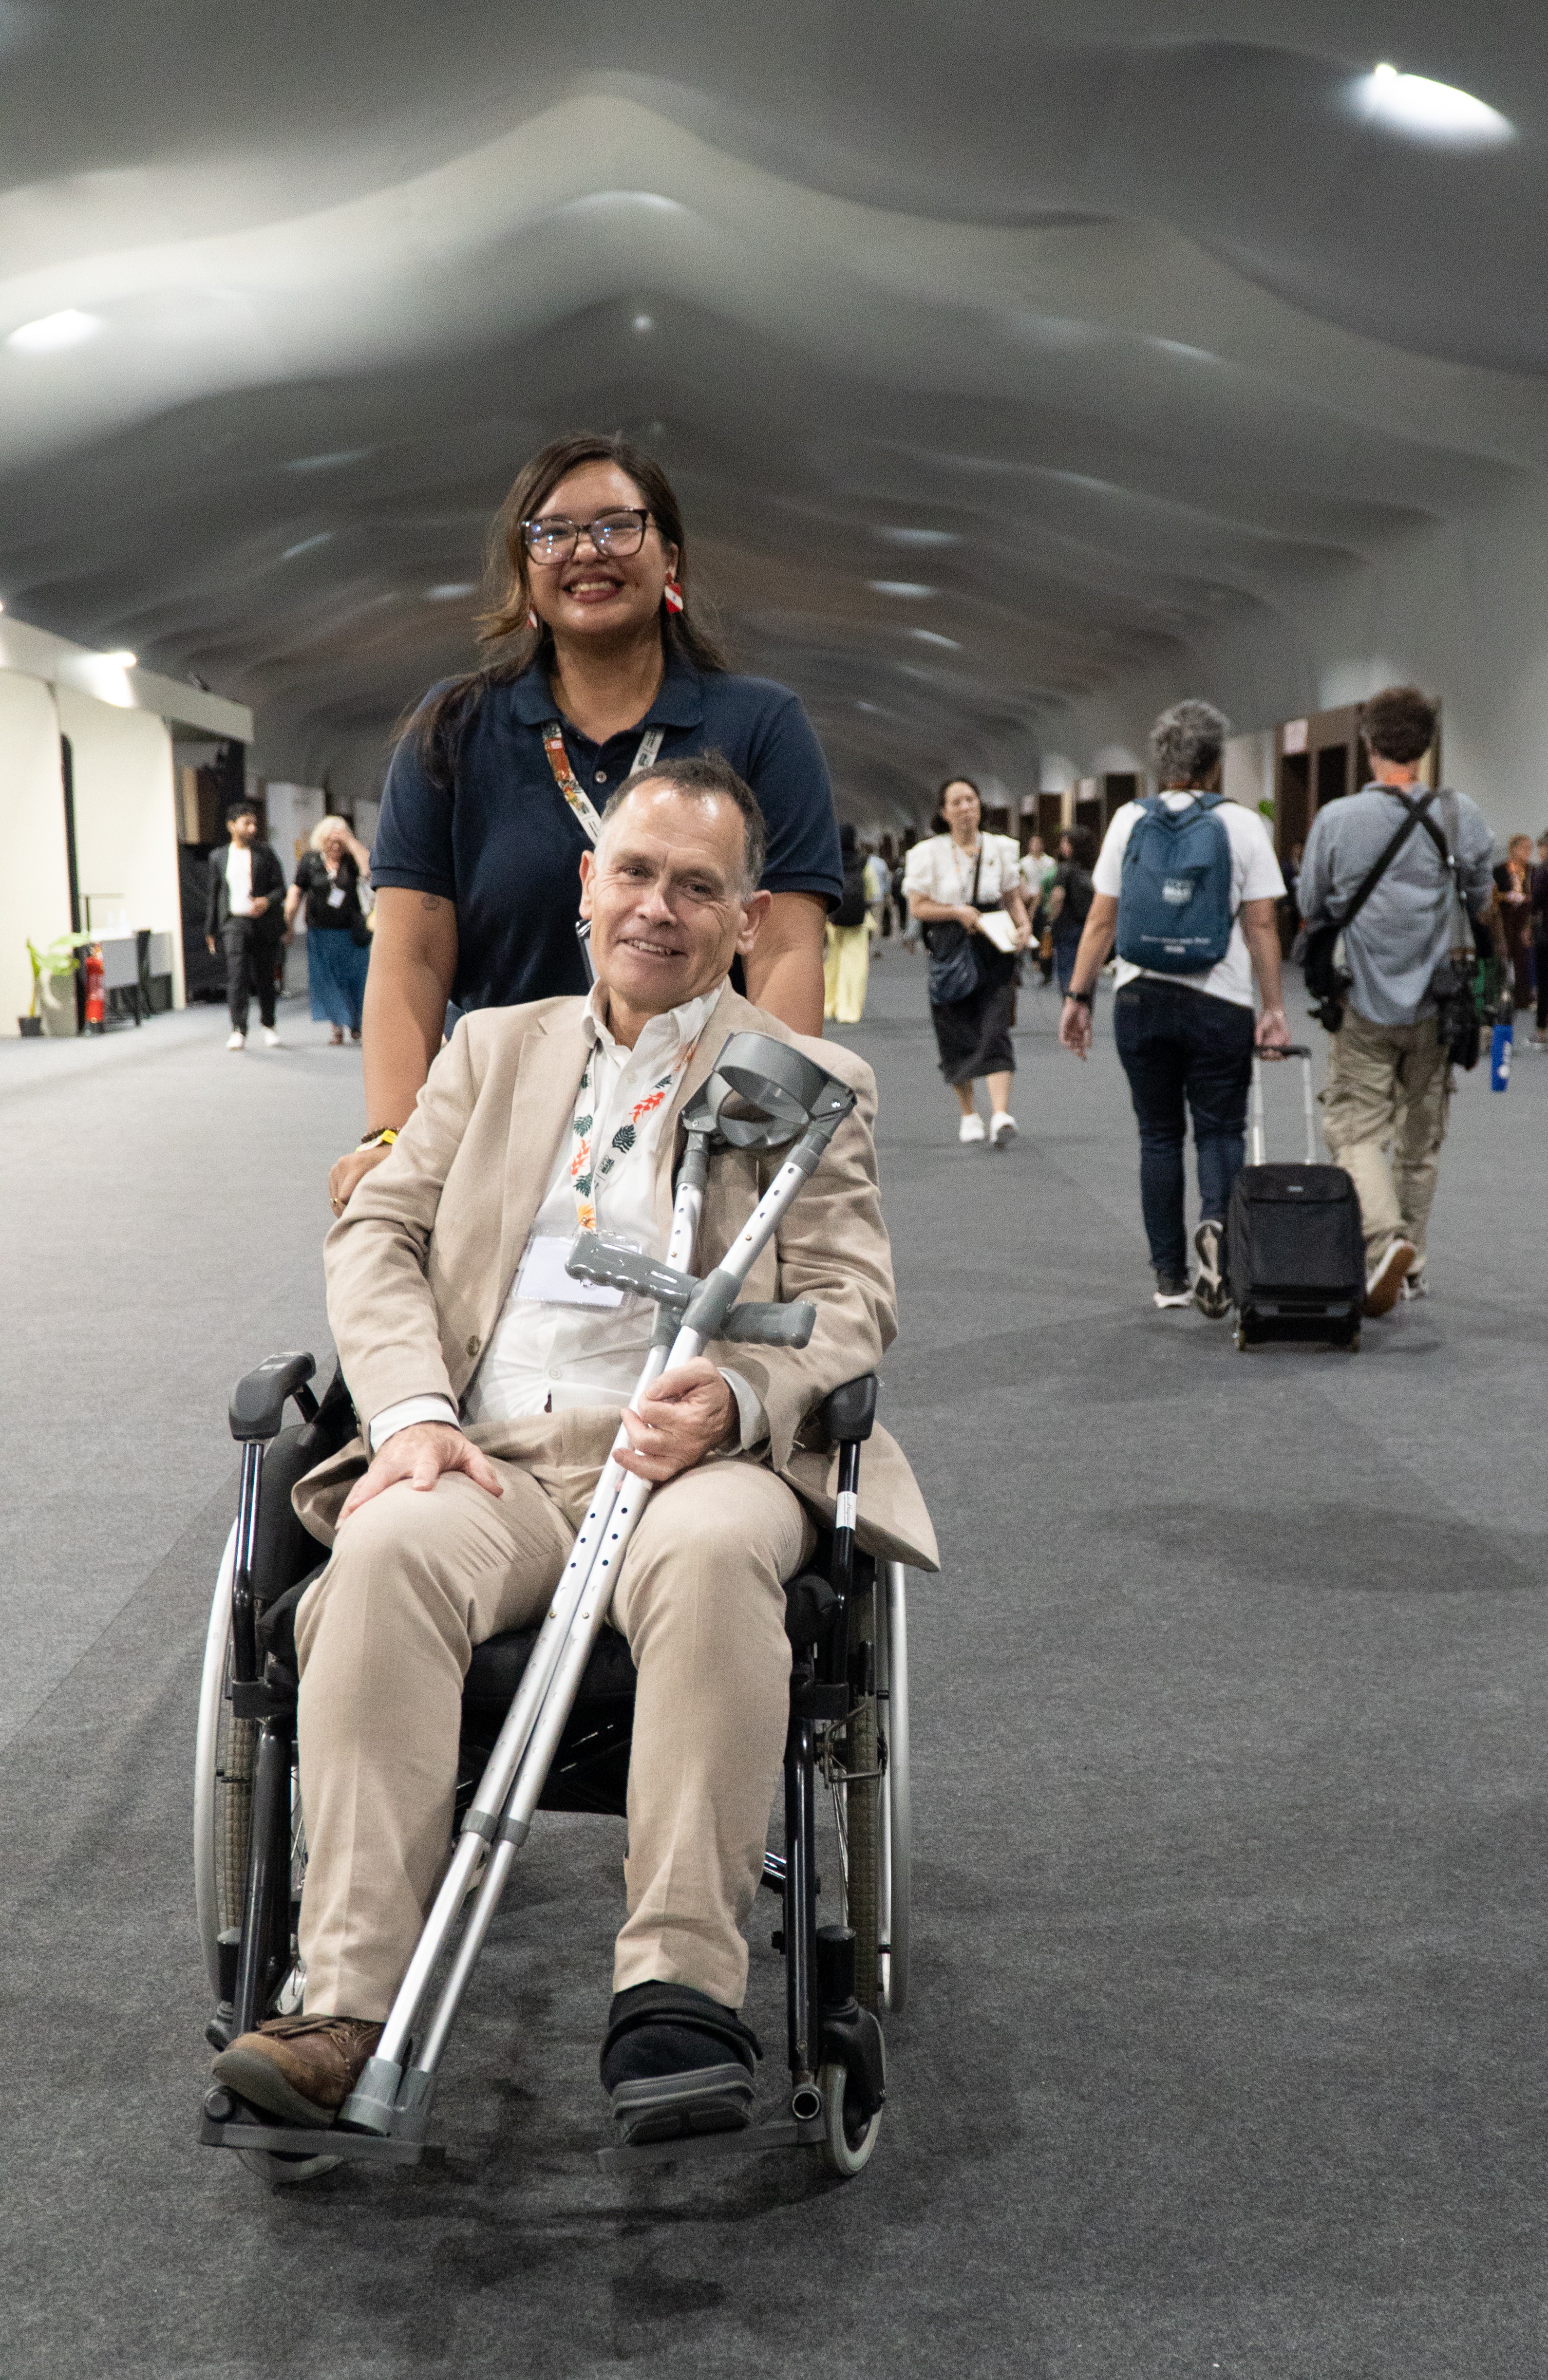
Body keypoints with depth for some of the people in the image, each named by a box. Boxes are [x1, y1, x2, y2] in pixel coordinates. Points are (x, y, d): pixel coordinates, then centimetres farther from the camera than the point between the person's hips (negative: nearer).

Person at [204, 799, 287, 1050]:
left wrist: (267, 901, -18)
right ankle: (238, 1031, -16)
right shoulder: (219, 857, 11)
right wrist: (210, 931, 16)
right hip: (235, 923, 0)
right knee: (237, 976, -14)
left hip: (264, 923, 0)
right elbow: (214, 895, 17)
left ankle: (268, 1025, 26)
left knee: (265, 978, 7)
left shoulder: (265, 853, 7)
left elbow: (280, 887, 4)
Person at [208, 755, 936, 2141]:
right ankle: (349, 2009, -36)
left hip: (695, 1457, -2)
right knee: (390, 1550, -33)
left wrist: (736, 1401, -18)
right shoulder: (493, 1050, 25)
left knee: (712, 1553, -38)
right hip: (489, 1456, 2)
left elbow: (851, 1300, 5)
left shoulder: (812, 1086, 17)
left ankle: (681, 1992, -39)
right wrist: (412, 1414, -6)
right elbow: (379, 1236, 15)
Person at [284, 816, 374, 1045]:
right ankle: (337, 1026, 5)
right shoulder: (311, 861, 3)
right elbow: (297, 891, 6)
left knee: (353, 977, 1)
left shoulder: (351, 860, 1)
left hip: (350, 932, -1)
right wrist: (288, 921, 2)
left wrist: (350, 842, -17)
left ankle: (355, 1022, 18)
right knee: (326, 979, -1)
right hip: (321, 933, 1)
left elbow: (369, 870, -19)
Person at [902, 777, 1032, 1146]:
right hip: (950, 953, 0)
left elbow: (1013, 897, 14)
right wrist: (958, 912, -14)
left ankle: (1001, 1114, -23)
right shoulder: (930, 853, 1)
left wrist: (1024, 926, -5)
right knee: (958, 1037, 4)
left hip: (994, 952, 0)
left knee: (995, 1031, -13)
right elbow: (918, 908, 0)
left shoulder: (1001, 848, 7)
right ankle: (969, 1115, 21)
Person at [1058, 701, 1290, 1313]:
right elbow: (1261, 925, -4)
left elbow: (1102, 921, 2)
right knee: (1221, 1129, 7)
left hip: (1141, 1000, 2)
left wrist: (1079, 995, 7)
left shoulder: (1130, 820, 4)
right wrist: (1274, 1008, -1)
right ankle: (1215, 1222, -22)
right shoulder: (1243, 825, 0)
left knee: (1160, 1136, 10)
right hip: (1220, 1004, -2)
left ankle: (1170, 1278, 11)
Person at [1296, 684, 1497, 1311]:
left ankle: (1385, 1236, -24)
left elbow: (1310, 914, 2)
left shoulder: (1336, 819, -9)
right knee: (1421, 1139, 15)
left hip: (1364, 1006, -2)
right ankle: (1412, 1263, 23)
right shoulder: (1460, 816, -5)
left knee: (1356, 1130, 1)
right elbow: (1484, 910, 7)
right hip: (1436, 1006, 2)